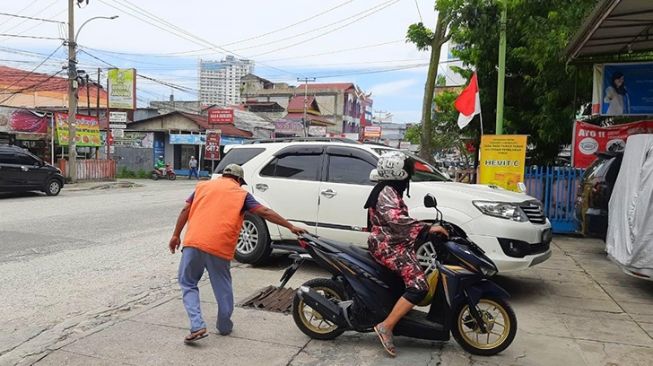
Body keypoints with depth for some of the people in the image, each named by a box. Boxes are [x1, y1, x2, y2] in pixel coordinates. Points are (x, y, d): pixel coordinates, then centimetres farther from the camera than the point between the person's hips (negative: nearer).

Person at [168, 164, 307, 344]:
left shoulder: (203, 185, 18)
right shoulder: (241, 194, 11)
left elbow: (185, 210, 12)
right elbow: (265, 212, 4)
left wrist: (176, 235, 16)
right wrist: (291, 227, 5)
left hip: (194, 243, 1)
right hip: (220, 248, -1)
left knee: (188, 284, 15)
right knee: (223, 288, 16)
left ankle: (197, 326, 1)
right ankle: (224, 326, 30)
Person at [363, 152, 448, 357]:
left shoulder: (389, 190, 18)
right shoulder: (387, 191, -16)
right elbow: (396, 219, -31)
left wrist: (427, 228, 18)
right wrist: (427, 228, -29)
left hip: (392, 244, 11)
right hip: (389, 246, -11)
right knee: (419, 285, -21)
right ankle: (386, 326, -19)